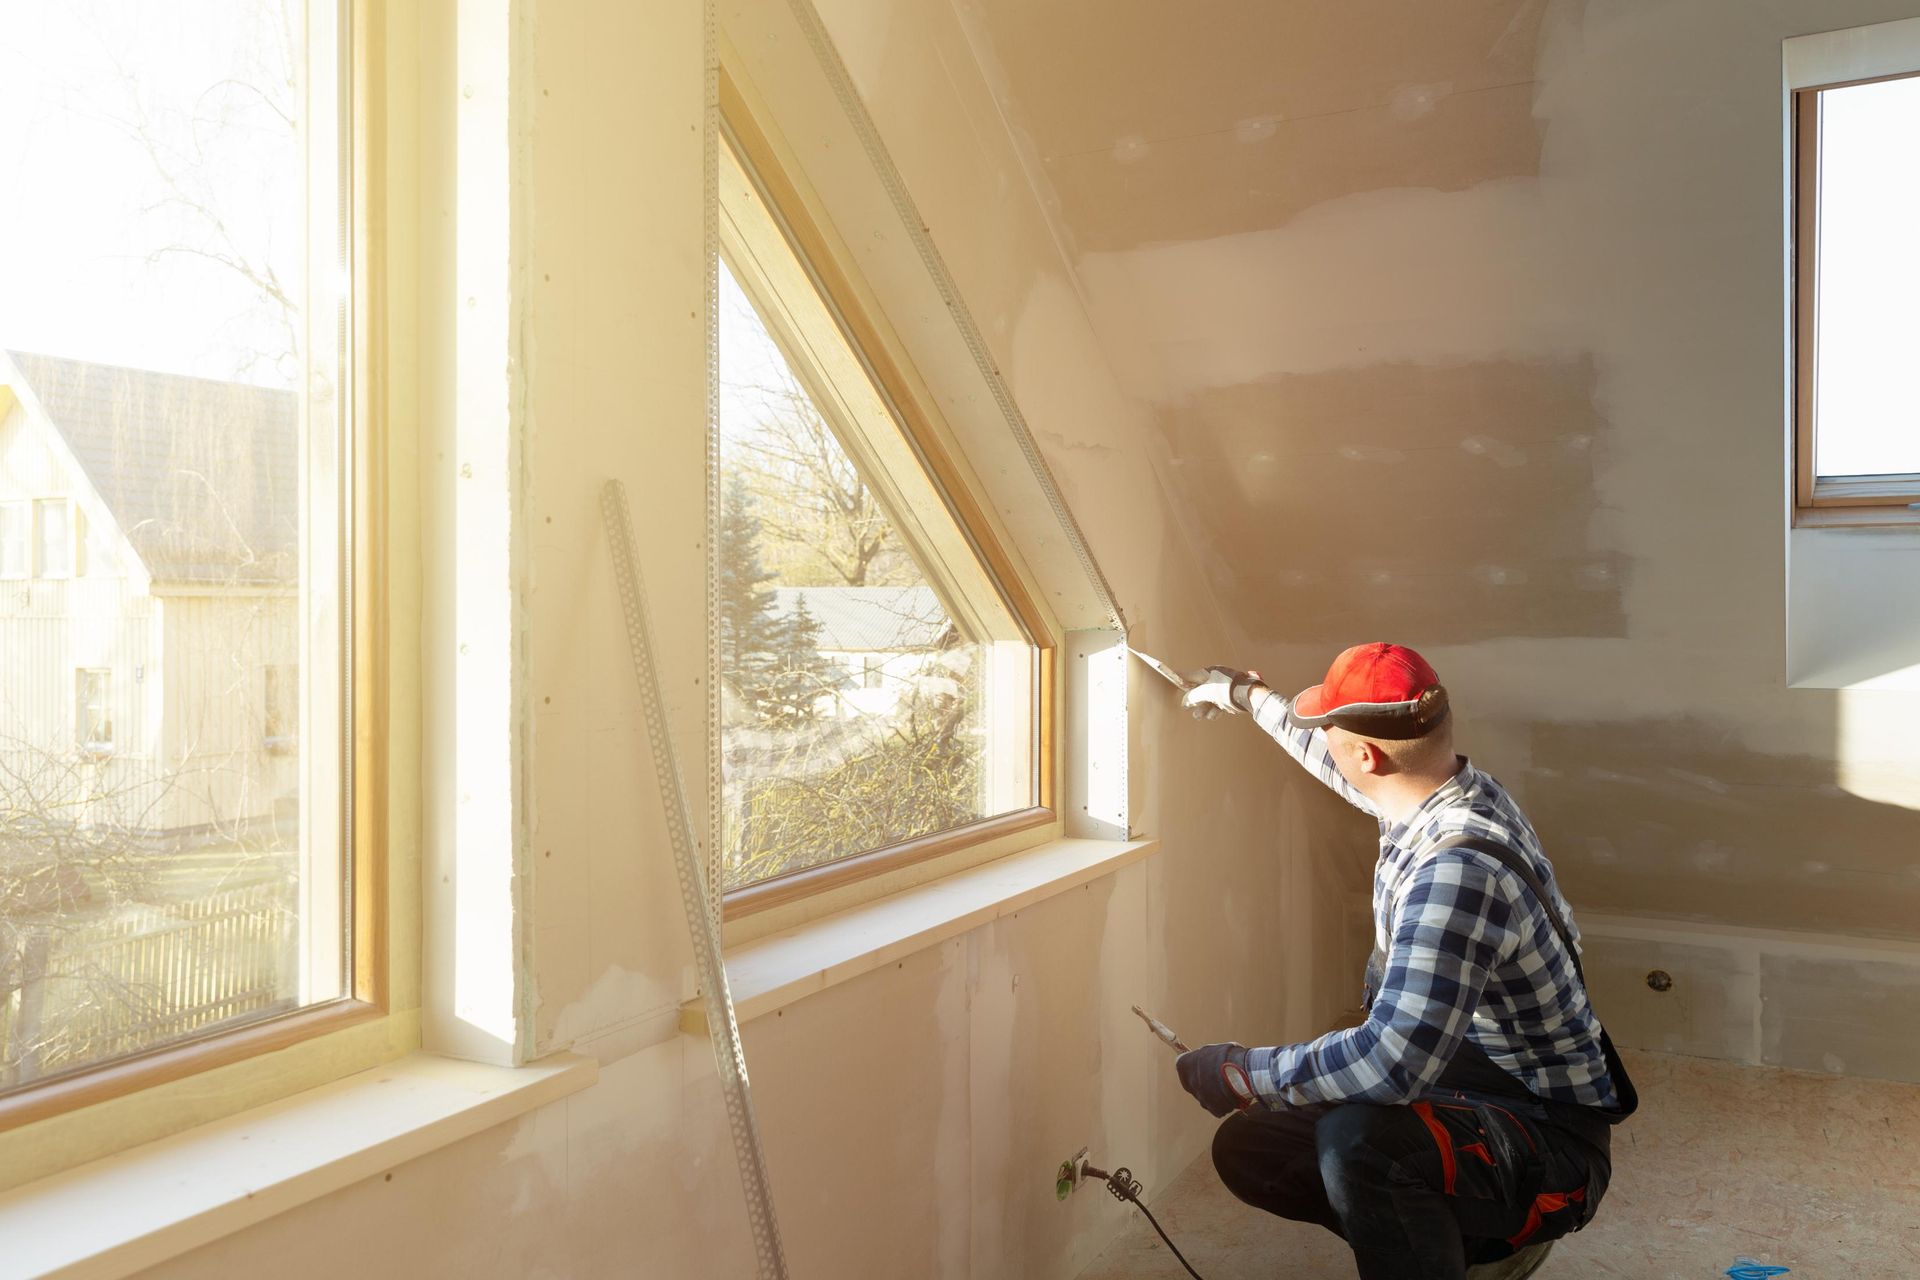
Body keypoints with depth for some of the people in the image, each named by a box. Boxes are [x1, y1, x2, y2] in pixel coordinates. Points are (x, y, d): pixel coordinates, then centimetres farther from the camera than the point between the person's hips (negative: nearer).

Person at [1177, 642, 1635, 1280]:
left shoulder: (1458, 869, -32)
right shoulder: (1450, 792, -1)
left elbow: (1391, 1061, -40)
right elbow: (1339, 762, 22)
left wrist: (1244, 1073, -25)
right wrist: (1248, 696, 36)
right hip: (1460, 1090, 10)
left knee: (1357, 1139, -39)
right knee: (1247, 1146, 8)